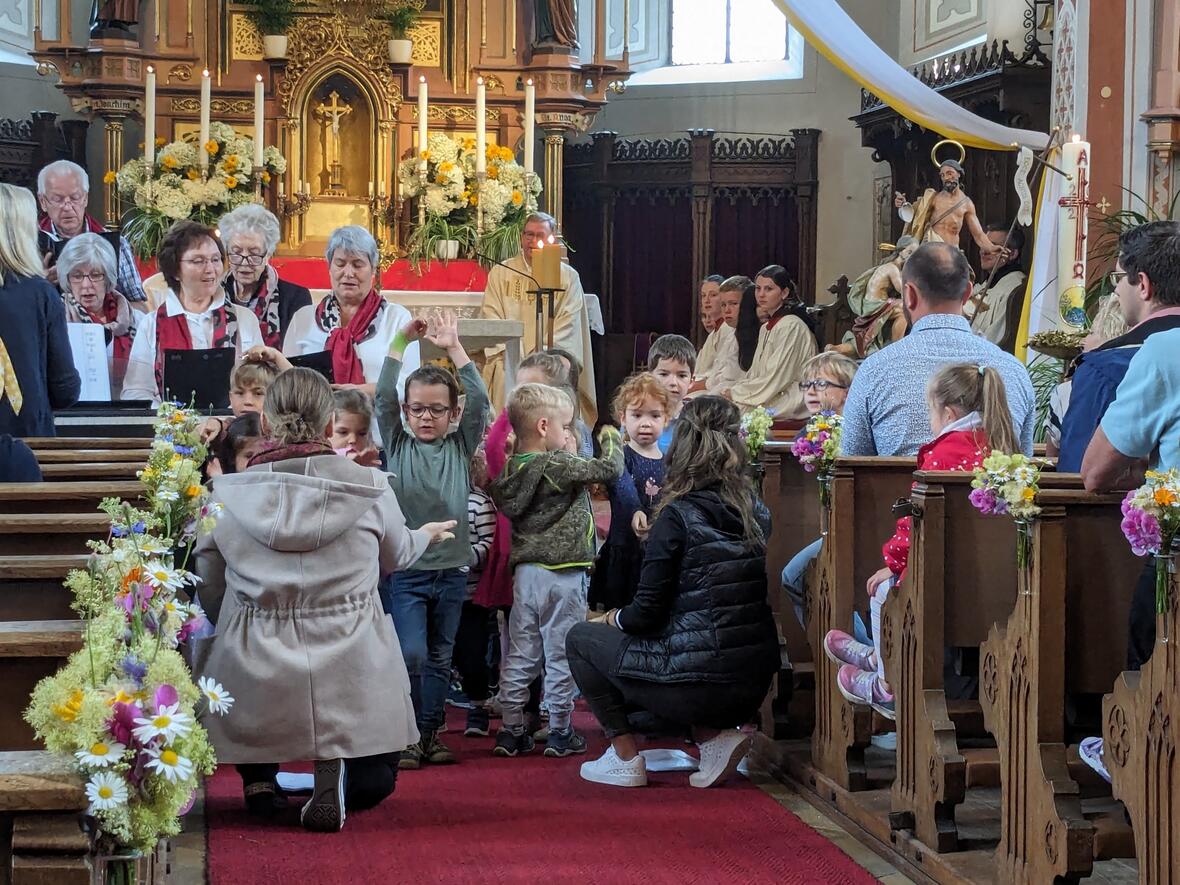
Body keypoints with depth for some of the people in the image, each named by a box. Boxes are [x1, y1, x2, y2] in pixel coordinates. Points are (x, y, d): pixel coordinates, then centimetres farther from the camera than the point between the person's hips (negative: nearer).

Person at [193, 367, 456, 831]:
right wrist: (427, 534, 41)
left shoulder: (227, 494, -1)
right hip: (351, 681, 0)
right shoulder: (369, 487, -3)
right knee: (375, 781, 25)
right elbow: (396, 555, 19)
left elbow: (209, 593, 9)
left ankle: (259, 776, 21)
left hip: (254, 683, 0)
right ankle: (333, 769, -7)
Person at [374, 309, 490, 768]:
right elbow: (383, 396, -9)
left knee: (440, 658, 10)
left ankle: (429, 732, 20)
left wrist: (454, 348, -11)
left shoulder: (461, 446, 5)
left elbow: (479, 399, -7)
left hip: (451, 569, 2)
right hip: (404, 568, -2)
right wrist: (402, 342, -14)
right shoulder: (397, 445, 2)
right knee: (411, 653, -10)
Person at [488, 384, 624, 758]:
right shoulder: (560, 466, -15)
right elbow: (610, 468, -14)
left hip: (526, 571, 6)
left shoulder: (513, 467, 3)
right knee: (561, 656, 4)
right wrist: (611, 438, 7)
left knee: (520, 655, 10)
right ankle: (560, 732, 11)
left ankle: (511, 730, 14)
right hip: (562, 574, -6)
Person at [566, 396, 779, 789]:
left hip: (699, 688, -6)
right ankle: (716, 735, 14)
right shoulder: (758, 514, 5)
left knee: (581, 638, 15)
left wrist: (616, 618, 11)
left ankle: (625, 756, 11)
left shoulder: (678, 516, -12)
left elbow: (647, 613, -11)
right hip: (752, 691, 6)